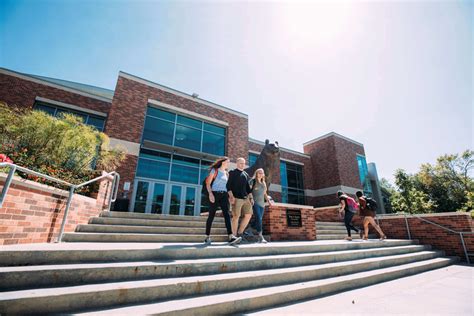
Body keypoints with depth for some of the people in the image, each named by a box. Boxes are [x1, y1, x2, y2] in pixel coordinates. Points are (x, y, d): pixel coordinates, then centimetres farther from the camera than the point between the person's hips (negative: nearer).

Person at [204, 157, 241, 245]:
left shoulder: (226, 173, 18)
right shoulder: (214, 170, 2)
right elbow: (208, 183, -4)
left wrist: (229, 195, 7)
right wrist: (210, 193, -18)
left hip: (224, 195, 5)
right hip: (215, 194, -4)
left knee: (227, 214, -9)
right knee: (211, 215, 0)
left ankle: (231, 237, -17)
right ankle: (207, 237, 11)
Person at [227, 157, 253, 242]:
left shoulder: (246, 174, 20)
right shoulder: (232, 173, 3)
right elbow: (228, 185, -5)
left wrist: (251, 197, 15)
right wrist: (231, 196, -16)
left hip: (245, 198, 6)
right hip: (236, 198, -6)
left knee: (248, 215, 0)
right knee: (236, 216, -5)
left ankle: (239, 233, 14)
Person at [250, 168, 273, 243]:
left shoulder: (264, 183, 19)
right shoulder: (253, 181, 2)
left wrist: (269, 200, 14)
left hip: (262, 203, 6)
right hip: (255, 203, -5)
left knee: (259, 219, 5)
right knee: (258, 218, -16)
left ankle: (259, 237, 10)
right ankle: (261, 236, -19)